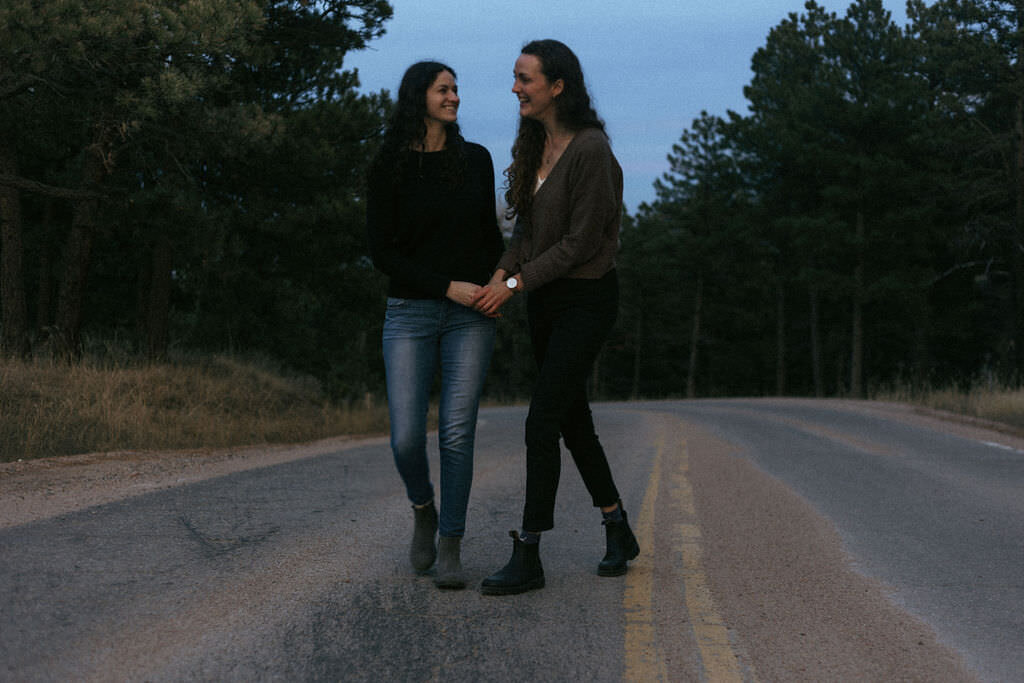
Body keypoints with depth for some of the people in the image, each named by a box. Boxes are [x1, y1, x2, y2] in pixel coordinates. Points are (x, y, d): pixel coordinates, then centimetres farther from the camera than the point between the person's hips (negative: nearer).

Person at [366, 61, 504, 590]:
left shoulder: (476, 159, 8)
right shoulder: (388, 168, -1)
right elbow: (382, 251, -4)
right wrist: (448, 286, -13)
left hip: (470, 316, 2)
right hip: (410, 313, -1)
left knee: (457, 433, -5)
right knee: (406, 438, -7)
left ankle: (450, 548, 6)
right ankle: (423, 509, 25)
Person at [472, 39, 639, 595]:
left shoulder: (590, 150, -18)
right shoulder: (534, 146, 8)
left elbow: (581, 241, -19)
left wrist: (517, 283, -18)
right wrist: (504, 270, -6)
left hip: (586, 299, -8)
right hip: (543, 299, 9)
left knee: (542, 422, -11)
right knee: (573, 420, 14)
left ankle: (528, 558, -5)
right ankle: (619, 534, 28)